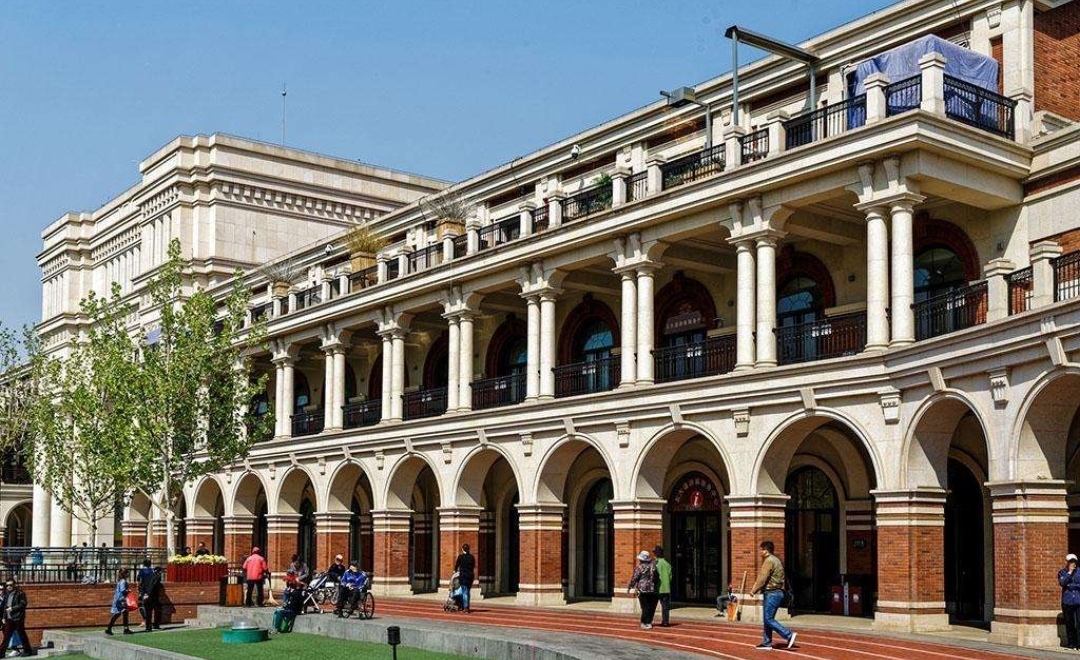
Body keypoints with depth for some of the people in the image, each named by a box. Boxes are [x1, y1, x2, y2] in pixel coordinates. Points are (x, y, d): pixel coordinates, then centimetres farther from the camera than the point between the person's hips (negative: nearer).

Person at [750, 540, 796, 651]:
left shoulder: (769, 561, -14)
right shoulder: (776, 560, 18)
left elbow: (762, 578, -17)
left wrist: (754, 590, -9)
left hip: (772, 593, -10)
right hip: (777, 592, 10)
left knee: (768, 619, -9)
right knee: (767, 619, 12)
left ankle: (789, 635, -13)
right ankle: (766, 643, 14)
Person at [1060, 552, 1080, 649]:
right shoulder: (1062, 572, 9)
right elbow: (1062, 582, -9)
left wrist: (1071, 586, -5)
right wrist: (1069, 572, -10)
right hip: (1067, 601, 0)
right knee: (1069, 623, 4)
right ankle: (1071, 643, 10)